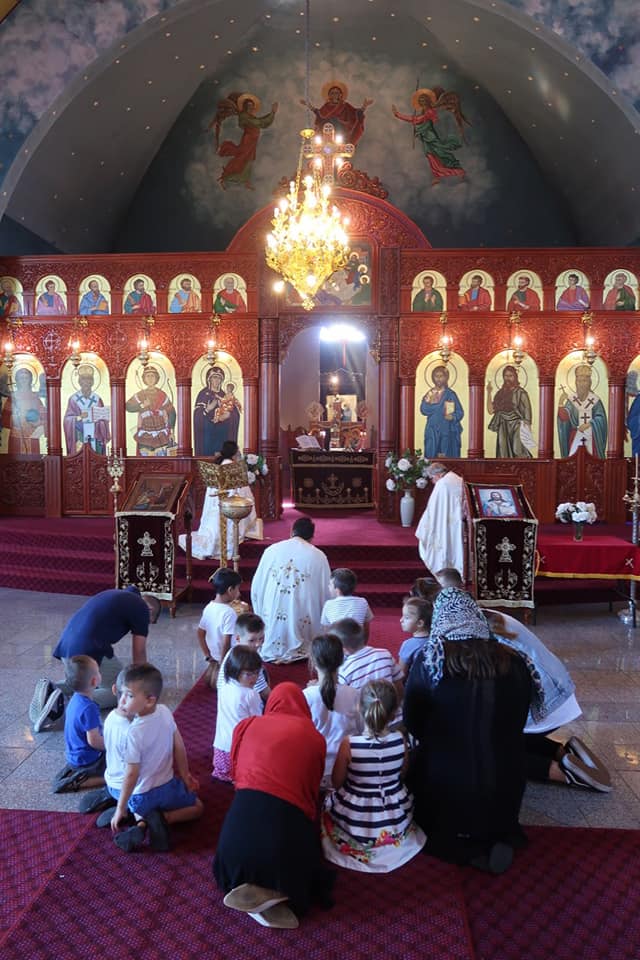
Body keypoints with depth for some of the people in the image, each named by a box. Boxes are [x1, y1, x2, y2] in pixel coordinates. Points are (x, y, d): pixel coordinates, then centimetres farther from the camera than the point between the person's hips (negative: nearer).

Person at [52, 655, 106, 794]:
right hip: (88, 760, -9)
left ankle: (73, 771, 11)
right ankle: (77, 782, -9)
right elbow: (94, 741, -24)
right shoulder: (89, 708, -28)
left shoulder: (76, 699, 1)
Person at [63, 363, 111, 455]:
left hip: (94, 438, 2)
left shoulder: (97, 399, 5)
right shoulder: (73, 399, -1)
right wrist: (79, 417, -20)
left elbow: (103, 420, 5)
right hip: (79, 438, -2)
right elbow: (68, 419, -4)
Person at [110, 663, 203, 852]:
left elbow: (132, 774, -24)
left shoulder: (135, 732, -28)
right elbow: (179, 747, -3)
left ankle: (142, 823, 0)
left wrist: (120, 809, -13)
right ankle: (163, 818, -2)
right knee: (197, 807, 27)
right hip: (167, 787, 2)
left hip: (142, 797, -2)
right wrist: (185, 777, 10)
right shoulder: (165, 712, -14)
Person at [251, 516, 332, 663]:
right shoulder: (319, 556, -3)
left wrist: (261, 615, 21)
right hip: (303, 617, -3)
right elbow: (326, 593, 2)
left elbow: (256, 588, 6)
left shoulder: (271, 550, 1)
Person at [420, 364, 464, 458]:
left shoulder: (451, 394, 1)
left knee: (447, 457, -5)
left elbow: (460, 412, -2)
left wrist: (452, 417, -23)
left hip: (447, 432, -2)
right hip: (432, 432, 3)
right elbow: (424, 409, -6)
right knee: (432, 456, 0)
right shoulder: (429, 394, 9)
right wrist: (439, 406, -12)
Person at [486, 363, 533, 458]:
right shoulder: (500, 393, 13)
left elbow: (527, 413, -5)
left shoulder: (521, 393, -1)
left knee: (518, 455, -19)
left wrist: (526, 432, -14)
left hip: (516, 430, -5)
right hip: (503, 431, 5)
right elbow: (490, 410, 6)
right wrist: (489, 393, -1)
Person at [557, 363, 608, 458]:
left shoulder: (595, 400, -1)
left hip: (592, 435, 0)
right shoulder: (571, 400, -2)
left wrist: (588, 424, -18)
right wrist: (560, 403, -28)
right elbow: (564, 417, -14)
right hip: (576, 435, 0)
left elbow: (600, 418, -5)